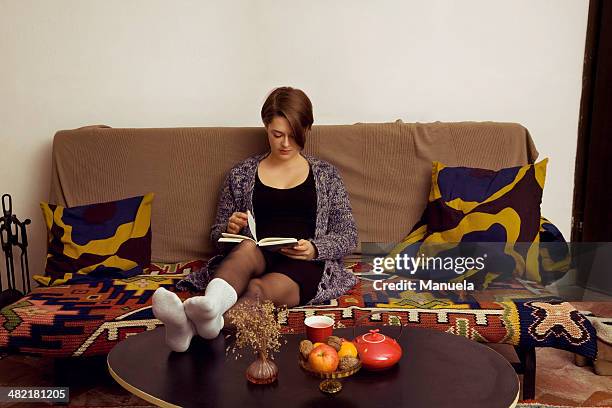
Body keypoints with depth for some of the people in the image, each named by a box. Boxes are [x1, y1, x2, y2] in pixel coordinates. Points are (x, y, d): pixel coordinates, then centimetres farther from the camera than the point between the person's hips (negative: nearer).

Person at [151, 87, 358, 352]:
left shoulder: (325, 174, 14)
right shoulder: (242, 175, 16)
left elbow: (348, 236, 11)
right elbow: (217, 234, 20)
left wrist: (314, 249, -10)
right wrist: (229, 229, -6)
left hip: (304, 265, -1)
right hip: (256, 260, 1)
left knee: (259, 288, -36)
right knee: (248, 247, -37)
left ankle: (193, 326, -64)